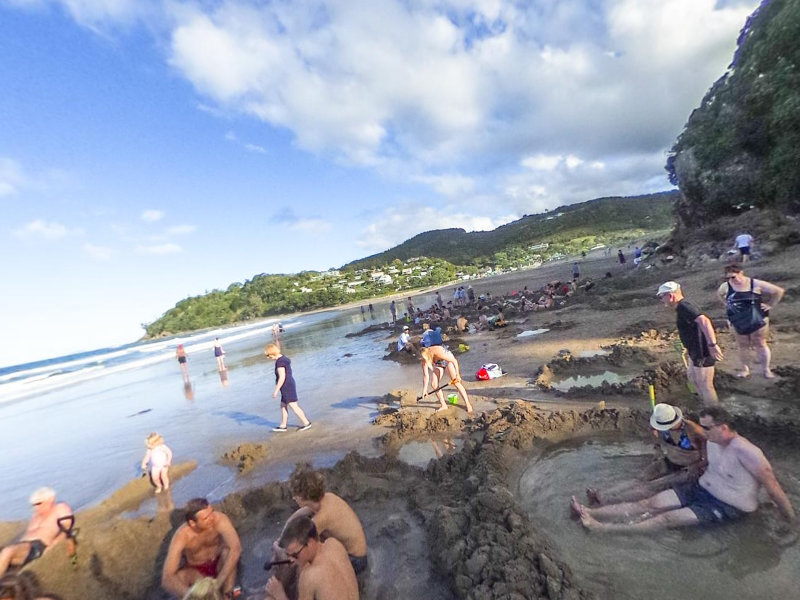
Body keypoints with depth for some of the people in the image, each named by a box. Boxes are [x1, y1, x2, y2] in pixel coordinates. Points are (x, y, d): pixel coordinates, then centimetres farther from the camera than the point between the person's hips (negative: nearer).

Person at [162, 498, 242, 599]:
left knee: (228, 551, -33)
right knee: (178, 577, -30)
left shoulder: (219, 519, -33)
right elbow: (167, 579, -34)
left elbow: (236, 549, -42)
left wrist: (218, 582, -47)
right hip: (196, 572, 1)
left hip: (220, 564, -1)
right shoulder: (181, 536, -30)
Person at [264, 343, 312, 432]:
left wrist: (276, 391, -20)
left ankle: (306, 423, 5)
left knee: (294, 407, -2)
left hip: (287, 387, -10)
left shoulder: (279, 362, -20)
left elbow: (282, 377, -24)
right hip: (290, 385, 10)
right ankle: (283, 426, 25)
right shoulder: (284, 358, 10)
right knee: (283, 406, 16)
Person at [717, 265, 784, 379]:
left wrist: (770, 305, -6)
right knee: (742, 346, 11)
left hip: (757, 321, -2)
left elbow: (779, 291, -3)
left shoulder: (756, 284, -13)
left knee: (760, 345, 7)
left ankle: (766, 369, 21)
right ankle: (744, 369, 21)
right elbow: (719, 294, 19)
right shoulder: (725, 286, -5)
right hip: (738, 322, 2)